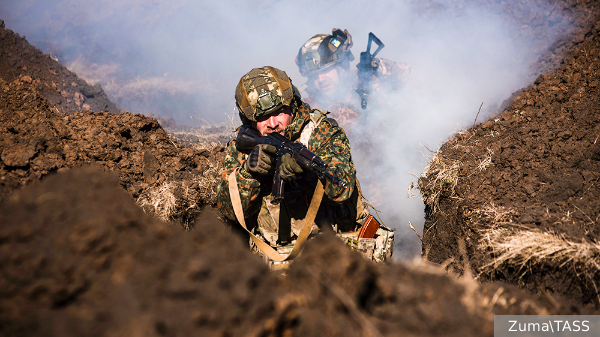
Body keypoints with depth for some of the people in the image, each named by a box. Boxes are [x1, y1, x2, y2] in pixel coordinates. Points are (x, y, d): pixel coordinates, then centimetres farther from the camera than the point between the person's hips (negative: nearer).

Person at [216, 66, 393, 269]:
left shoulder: (322, 131, -4)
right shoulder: (240, 149, 5)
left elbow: (342, 188, -19)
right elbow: (230, 211, -3)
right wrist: (248, 171, -20)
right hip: (279, 258, 1)